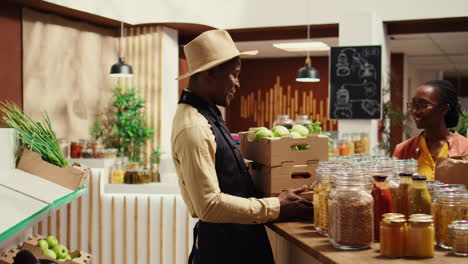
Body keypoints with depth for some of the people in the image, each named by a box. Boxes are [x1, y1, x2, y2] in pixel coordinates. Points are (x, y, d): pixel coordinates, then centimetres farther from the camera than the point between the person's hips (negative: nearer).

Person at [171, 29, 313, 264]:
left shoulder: (205, 114, 7)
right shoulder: (193, 128, -22)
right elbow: (209, 205, -25)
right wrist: (276, 207, -19)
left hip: (237, 238, 9)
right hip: (222, 245, -9)